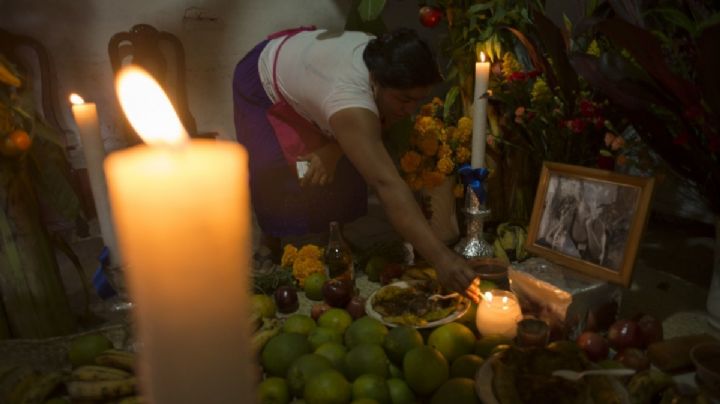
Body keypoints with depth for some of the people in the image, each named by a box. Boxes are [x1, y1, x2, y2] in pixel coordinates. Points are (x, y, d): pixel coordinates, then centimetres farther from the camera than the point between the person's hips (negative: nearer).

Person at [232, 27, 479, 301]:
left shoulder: (386, 63, -27)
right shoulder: (348, 95, -49)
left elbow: (379, 123, -10)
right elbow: (387, 184, -57)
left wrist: (334, 148, -29)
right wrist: (441, 258, -61)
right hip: (263, 81, -6)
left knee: (344, 174, -2)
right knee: (281, 183, -14)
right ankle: (274, 249, 12)